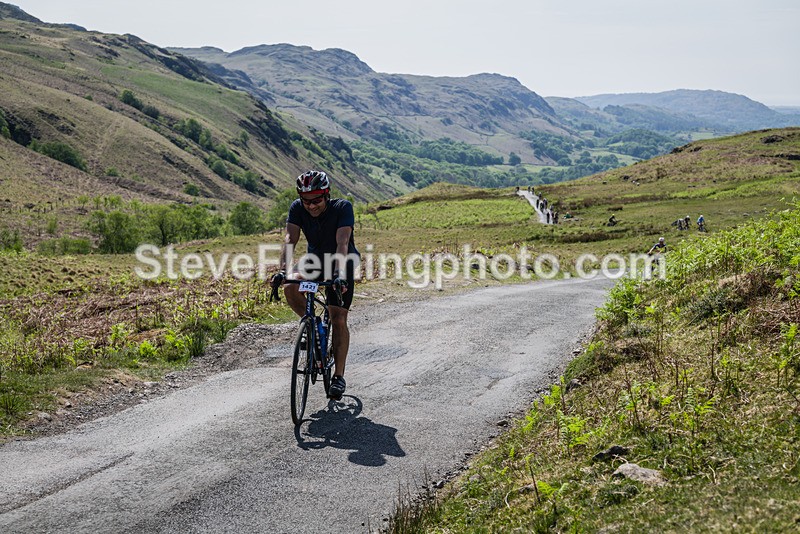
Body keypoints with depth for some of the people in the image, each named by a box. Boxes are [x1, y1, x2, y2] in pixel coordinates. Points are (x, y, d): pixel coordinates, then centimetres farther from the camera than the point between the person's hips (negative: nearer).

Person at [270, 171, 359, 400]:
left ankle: (338, 376, -3)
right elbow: (289, 240, -27)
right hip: (315, 260, 3)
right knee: (290, 288, -27)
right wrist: (282, 271, -42)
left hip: (342, 263, -3)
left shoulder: (342, 207, -27)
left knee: (338, 319, -12)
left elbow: (342, 243, -38)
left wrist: (339, 275, -52)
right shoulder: (297, 208, -17)